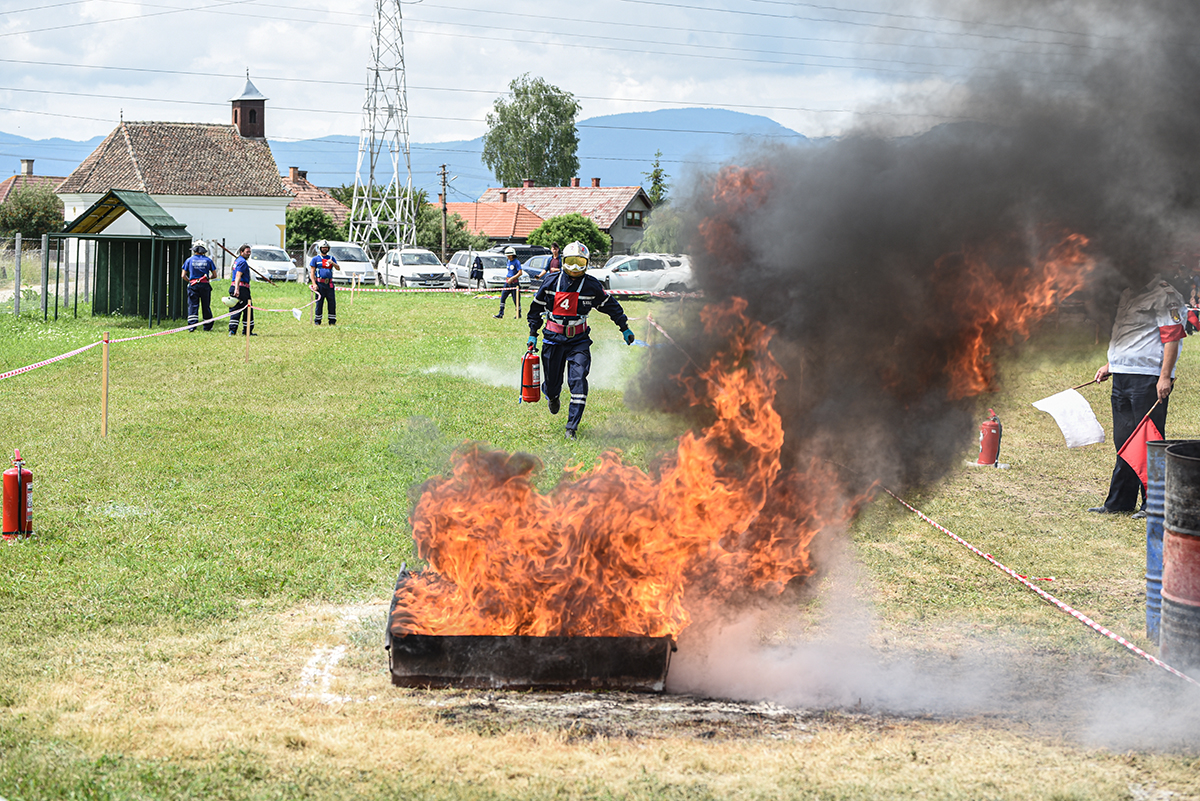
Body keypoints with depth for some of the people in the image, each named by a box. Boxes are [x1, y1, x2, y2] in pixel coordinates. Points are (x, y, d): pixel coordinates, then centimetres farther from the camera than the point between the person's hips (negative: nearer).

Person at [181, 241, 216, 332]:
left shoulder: (189, 260, 2)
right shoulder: (208, 260, 2)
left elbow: (183, 275, 3)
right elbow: (214, 275, 5)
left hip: (193, 286, -1)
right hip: (205, 285, 1)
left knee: (192, 305, -1)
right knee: (206, 306, 10)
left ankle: (192, 326, -13)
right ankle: (208, 327, 16)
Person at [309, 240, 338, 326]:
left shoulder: (331, 258, 16)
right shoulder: (316, 259, 7)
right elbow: (312, 272, 2)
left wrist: (332, 263, -16)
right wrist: (314, 283, -9)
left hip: (329, 284, 3)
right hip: (320, 283, -3)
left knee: (332, 302, -1)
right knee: (319, 303, -1)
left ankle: (332, 320, 5)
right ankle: (317, 320, 5)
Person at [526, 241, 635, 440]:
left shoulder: (592, 286, -4)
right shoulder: (551, 281, -3)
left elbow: (611, 306, 11)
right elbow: (536, 307, 10)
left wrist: (625, 328, 14)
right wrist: (533, 333, 8)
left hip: (579, 340, -1)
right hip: (553, 339, 1)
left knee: (578, 380, -16)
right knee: (552, 382, 7)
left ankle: (572, 426, -11)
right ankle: (552, 396, 47)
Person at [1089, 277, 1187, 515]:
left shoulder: (1165, 296, -8)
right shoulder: (1128, 294, 18)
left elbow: (1171, 337, -14)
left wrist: (1165, 377, -20)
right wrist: (1110, 365, 22)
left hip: (1148, 377, -9)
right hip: (1122, 376, 9)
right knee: (1123, 441, 12)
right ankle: (1119, 502, 19)